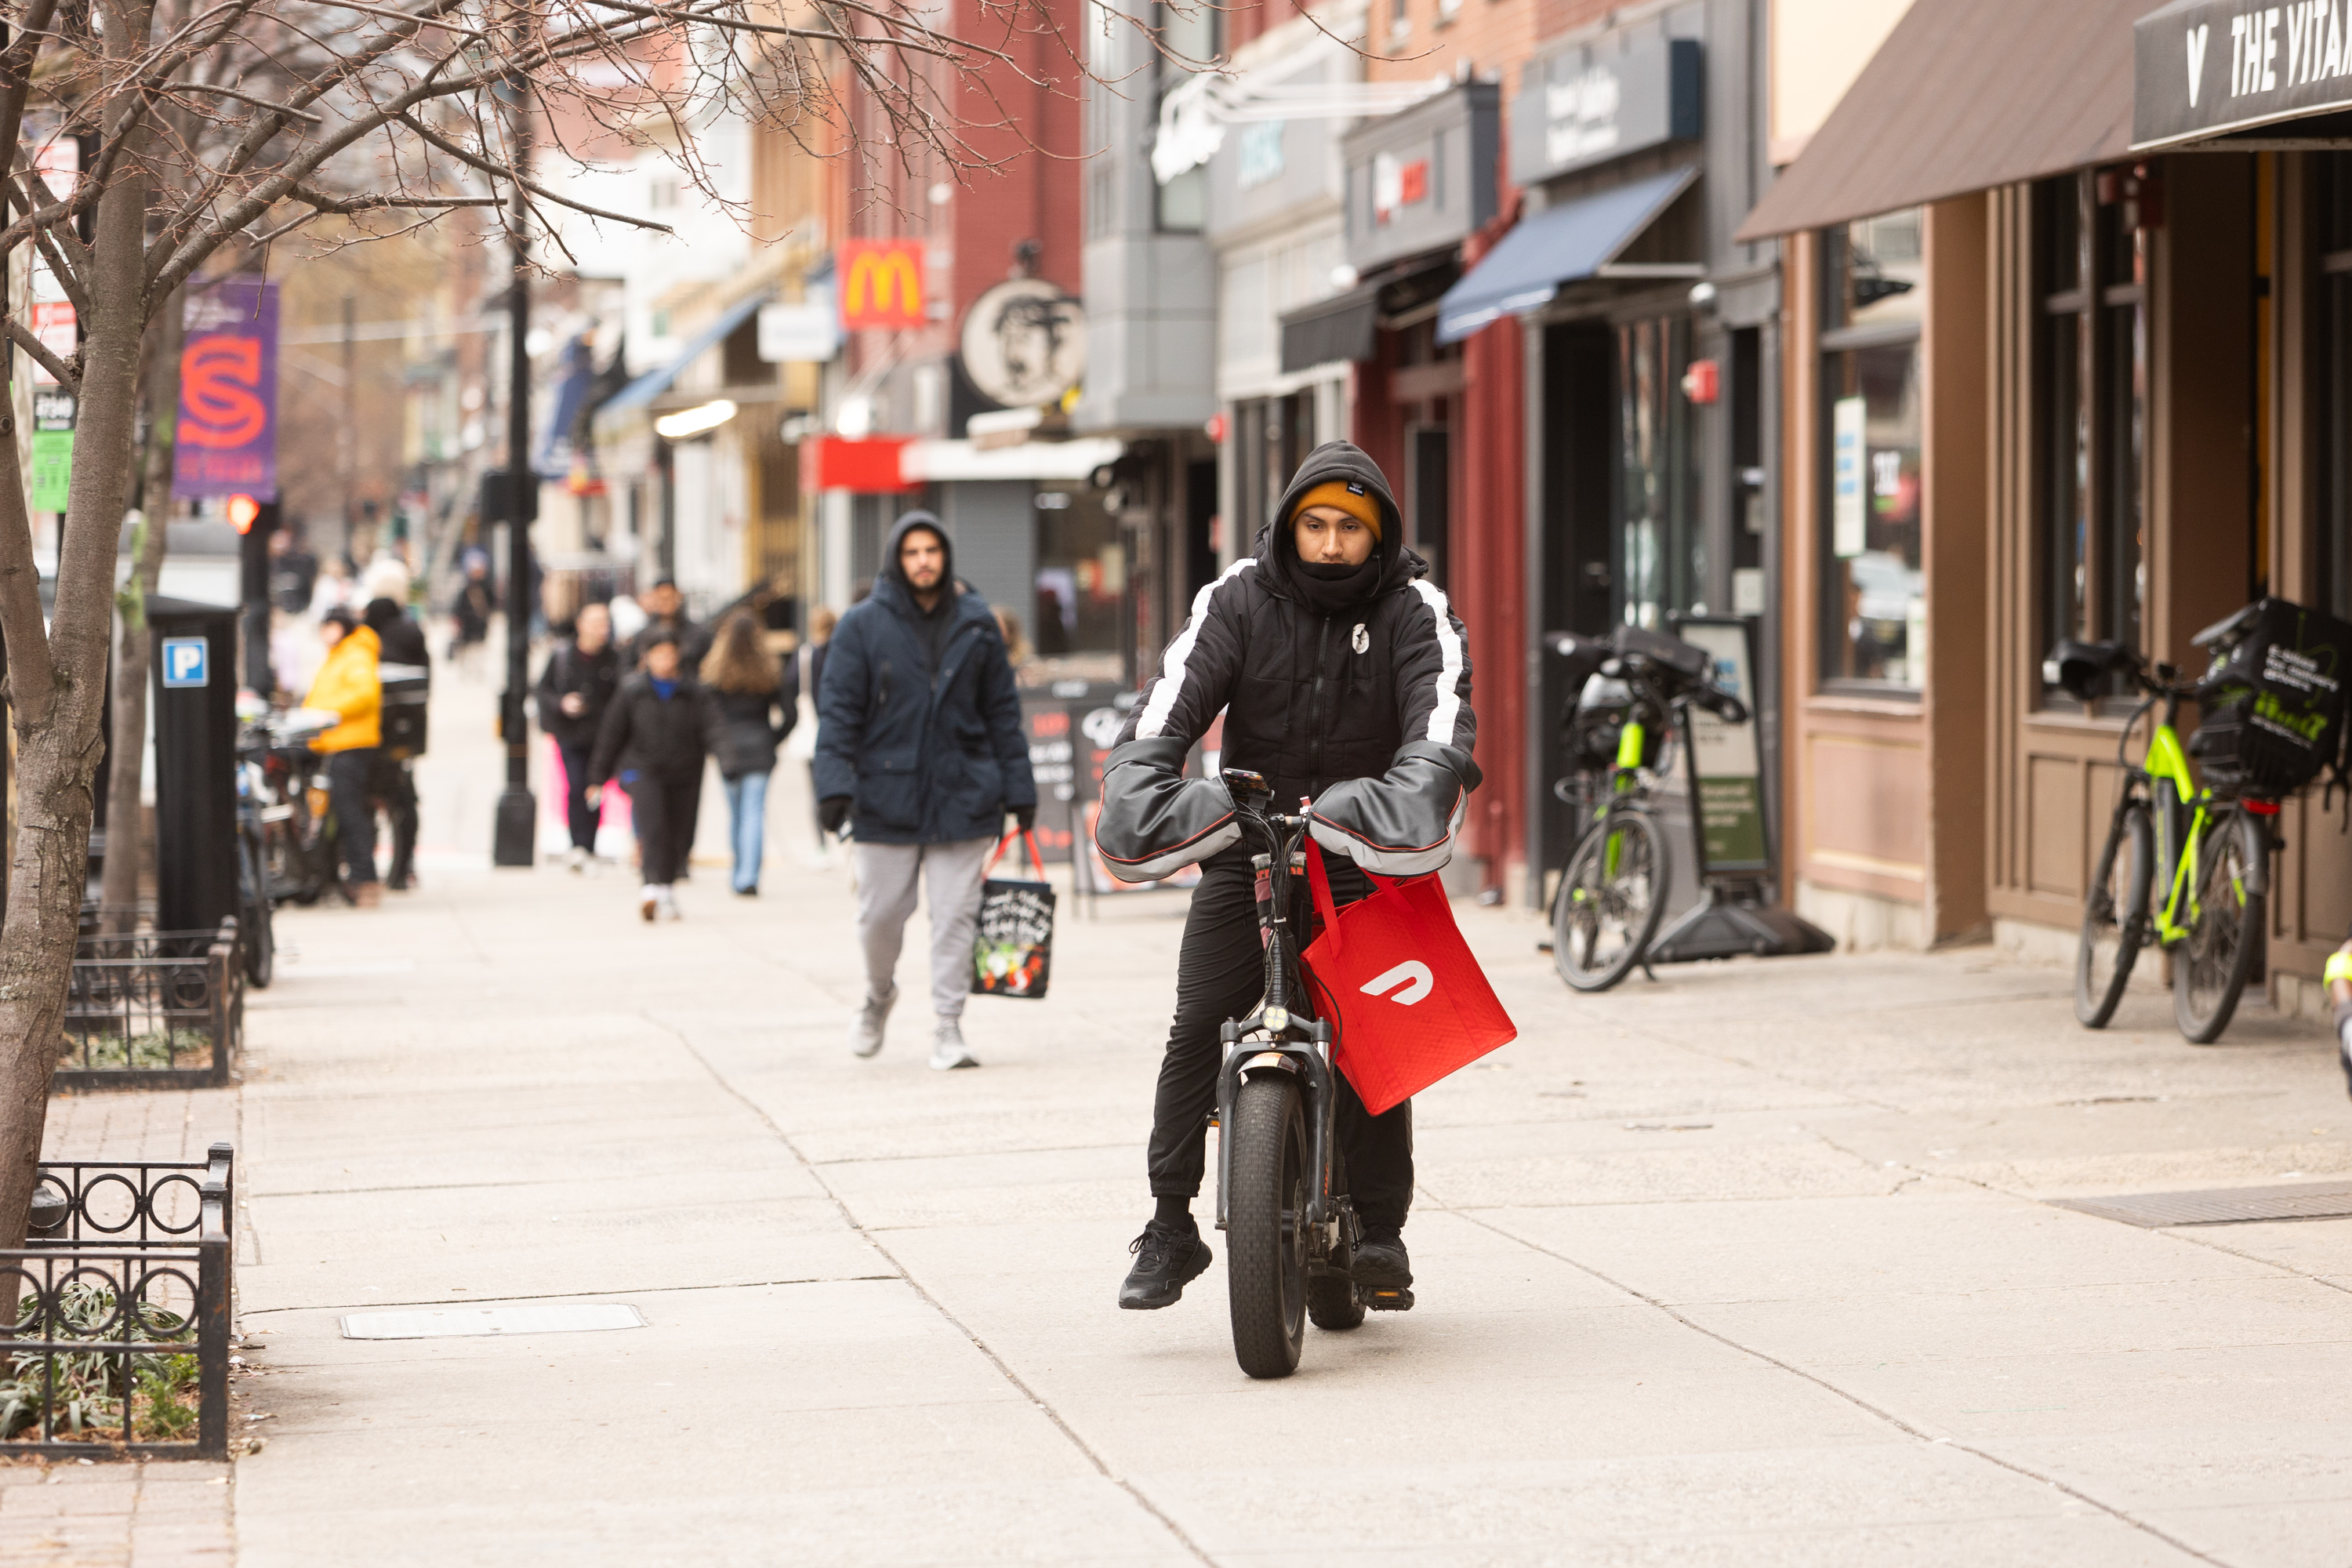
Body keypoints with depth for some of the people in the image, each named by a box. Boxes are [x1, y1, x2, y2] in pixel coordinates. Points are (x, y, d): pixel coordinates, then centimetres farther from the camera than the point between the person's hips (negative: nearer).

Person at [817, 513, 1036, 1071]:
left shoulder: (976, 625, 6)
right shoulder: (863, 626, -1)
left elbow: (1002, 710, 10)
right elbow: (838, 710, -3)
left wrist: (1018, 789, 6)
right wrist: (834, 783, -14)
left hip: (963, 796, 1)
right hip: (887, 797, -1)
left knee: (956, 916, -2)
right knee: (880, 914, 4)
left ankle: (948, 1027, 4)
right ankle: (879, 996, 33)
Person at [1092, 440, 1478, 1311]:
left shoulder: (1412, 609, -3)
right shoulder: (1238, 601, 0)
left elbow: (1441, 712, -19)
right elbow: (1174, 699, -9)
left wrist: (1421, 789, -39)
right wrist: (1141, 786, -27)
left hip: (1363, 854, -1)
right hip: (1246, 841, 1)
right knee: (1197, 1027, -9)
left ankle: (1380, 1229, 4)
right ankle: (1171, 1229, -3)